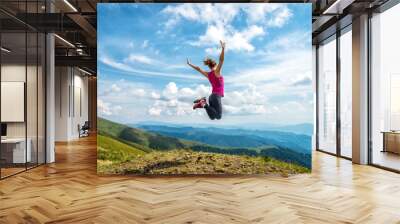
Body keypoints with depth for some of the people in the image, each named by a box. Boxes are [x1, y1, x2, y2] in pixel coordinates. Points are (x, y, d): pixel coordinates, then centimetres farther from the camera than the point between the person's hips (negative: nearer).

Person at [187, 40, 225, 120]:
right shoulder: (216, 72, -6)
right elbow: (221, 60, -20)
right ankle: (205, 105, -18)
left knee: (212, 117, 9)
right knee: (218, 116, -12)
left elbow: (198, 69, 23)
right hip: (216, 96, -8)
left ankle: (202, 102, -4)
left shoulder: (208, 74, 11)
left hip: (212, 96, 8)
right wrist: (223, 49, -28)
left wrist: (190, 64, 37)